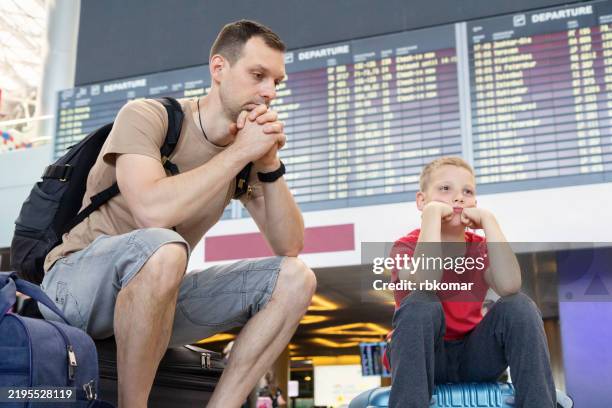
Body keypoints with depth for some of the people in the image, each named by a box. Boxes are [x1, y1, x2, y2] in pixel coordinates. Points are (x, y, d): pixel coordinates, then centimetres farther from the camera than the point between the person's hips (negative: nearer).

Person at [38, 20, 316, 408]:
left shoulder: (248, 151, 4)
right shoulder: (146, 116, -14)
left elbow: (290, 247, -1)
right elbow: (152, 212, -32)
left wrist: (270, 164, -14)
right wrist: (240, 152, -23)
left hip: (158, 294, 6)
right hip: (78, 283, -6)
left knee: (295, 277, -8)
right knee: (161, 247, -38)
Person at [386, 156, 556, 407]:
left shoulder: (480, 248, 2)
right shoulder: (407, 246, -8)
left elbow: (509, 286, -22)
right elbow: (425, 283, -34)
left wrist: (487, 220, -20)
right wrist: (432, 212, -27)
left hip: (472, 355, 3)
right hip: (421, 357, -3)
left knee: (519, 305, -21)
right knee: (420, 304, -33)